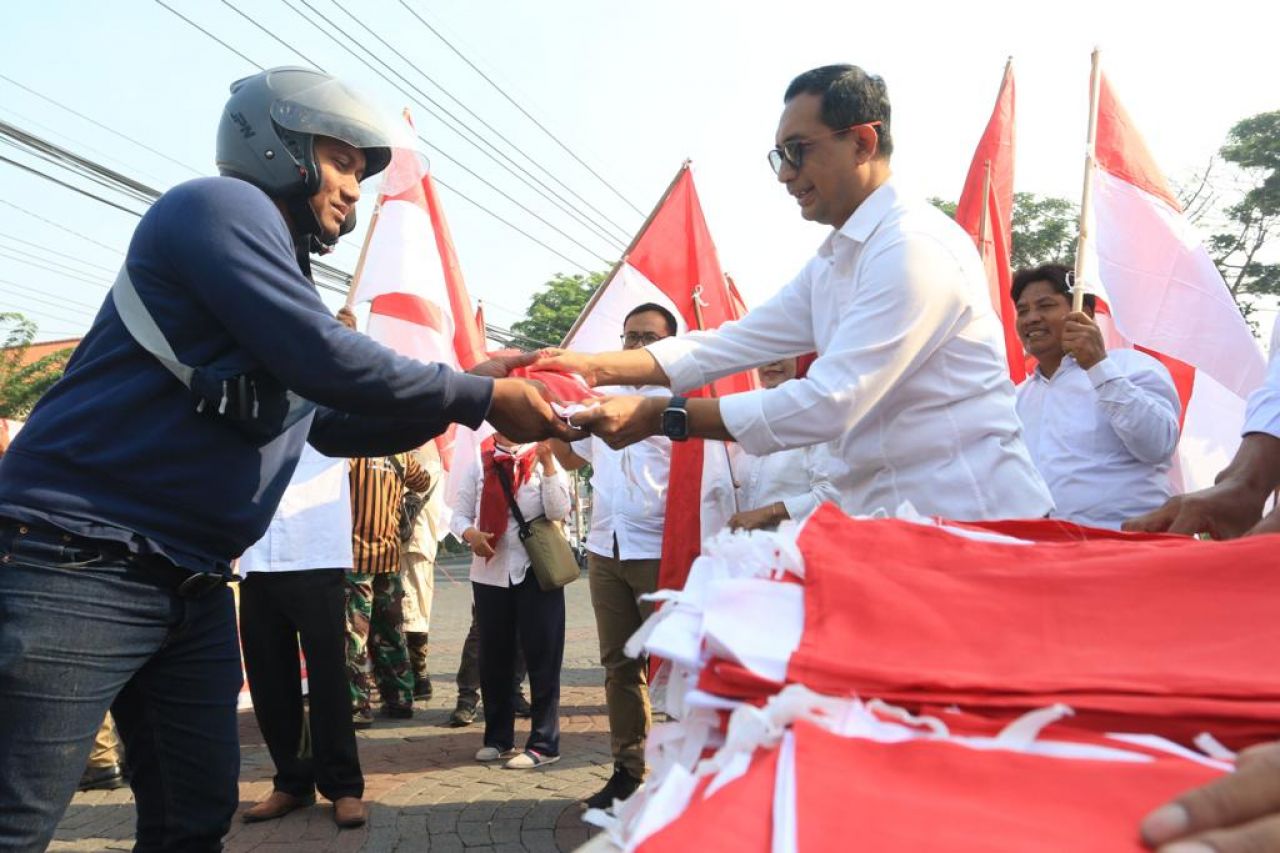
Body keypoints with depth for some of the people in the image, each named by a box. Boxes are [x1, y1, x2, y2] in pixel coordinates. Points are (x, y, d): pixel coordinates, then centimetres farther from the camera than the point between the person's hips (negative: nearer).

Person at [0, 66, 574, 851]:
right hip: (79, 562, -9)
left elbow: (336, 424, 21)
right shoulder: (220, 205, -9)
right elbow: (328, 361, -20)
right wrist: (480, 398, -11)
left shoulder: (284, 274, 19)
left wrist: (464, 396, 9)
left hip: (194, 584, 10)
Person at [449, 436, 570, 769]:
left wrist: (547, 464, -16)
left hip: (536, 571, -3)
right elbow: (459, 513, 5)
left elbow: (559, 512, -10)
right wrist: (470, 534, -16)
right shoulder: (478, 464, 6)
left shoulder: (546, 459, 0)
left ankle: (543, 744, 9)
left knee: (542, 657, 0)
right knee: (493, 658, 11)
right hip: (490, 573, 3)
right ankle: (498, 739, 26)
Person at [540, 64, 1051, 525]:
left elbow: (832, 402, -24)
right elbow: (734, 343, 7)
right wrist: (598, 368, -4)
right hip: (897, 522, 8)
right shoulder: (833, 262, 12)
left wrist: (660, 416, -23)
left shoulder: (917, 246, -17)